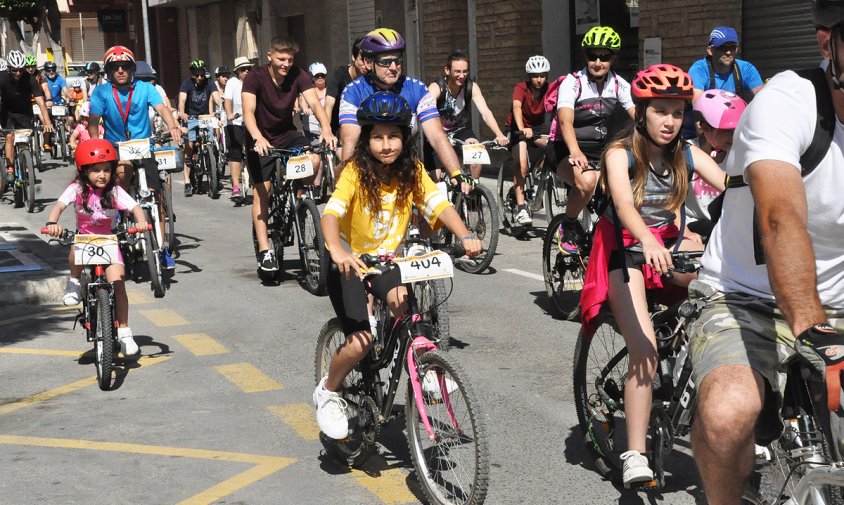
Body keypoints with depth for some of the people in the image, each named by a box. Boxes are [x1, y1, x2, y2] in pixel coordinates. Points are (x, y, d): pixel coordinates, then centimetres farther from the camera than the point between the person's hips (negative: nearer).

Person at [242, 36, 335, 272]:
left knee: (314, 159, -27)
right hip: (261, 140, -2)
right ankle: (264, 251, -4)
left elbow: (314, 103, -24)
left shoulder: (298, 76, -11)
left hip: (288, 135, 2)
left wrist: (326, 128, -44)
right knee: (261, 192, -8)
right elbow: (248, 111, -31)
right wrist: (258, 138, -50)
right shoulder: (254, 78, -19)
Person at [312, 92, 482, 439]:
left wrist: (465, 236, -37)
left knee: (401, 300, -29)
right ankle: (328, 393, 11)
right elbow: (331, 214, -33)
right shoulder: (356, 172, -20)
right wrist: (337, 251, -53)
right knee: (361, 341, -18)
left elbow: (439, 204, -18)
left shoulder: (412, 171, -7)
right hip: (350, 261, -3)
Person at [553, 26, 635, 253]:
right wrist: (576, 151, -49)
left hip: (601, 151, 5)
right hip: (567, 152, -5)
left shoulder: (619, 84, 1)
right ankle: (568, 227, -9)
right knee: (587, 180, -36)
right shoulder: (572, 82, -14)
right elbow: (565, 121, -30)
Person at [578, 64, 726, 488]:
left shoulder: (686, 155, -3)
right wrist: (648, 242, -54)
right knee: (645, 349, -22)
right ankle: (635, 456, -17)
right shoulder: (620, 154, -16)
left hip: (668, 245, 5)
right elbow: (624, 204, -35)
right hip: (625, 249, -5)